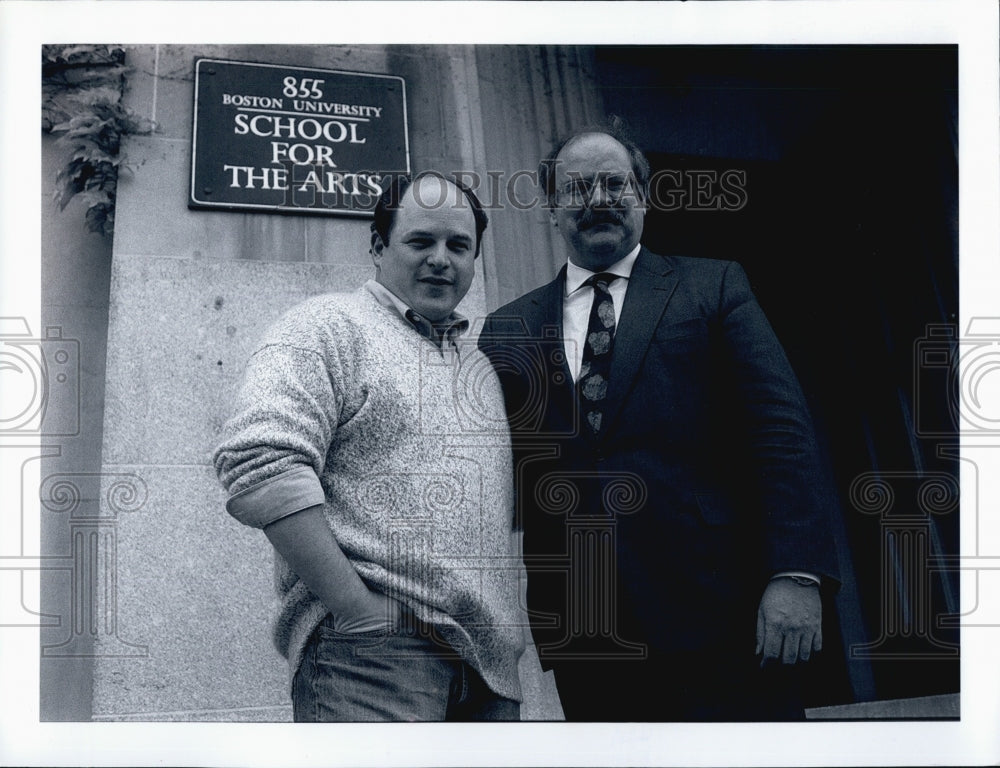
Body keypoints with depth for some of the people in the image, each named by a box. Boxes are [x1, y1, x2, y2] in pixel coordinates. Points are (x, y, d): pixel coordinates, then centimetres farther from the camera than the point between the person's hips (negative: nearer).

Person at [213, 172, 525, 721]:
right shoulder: (328, 326, -2)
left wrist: (500, 624, 11)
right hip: (371, 658, -7)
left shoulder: (479, 365, 21)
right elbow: (259, 464, -17)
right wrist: (360, 611, -18)